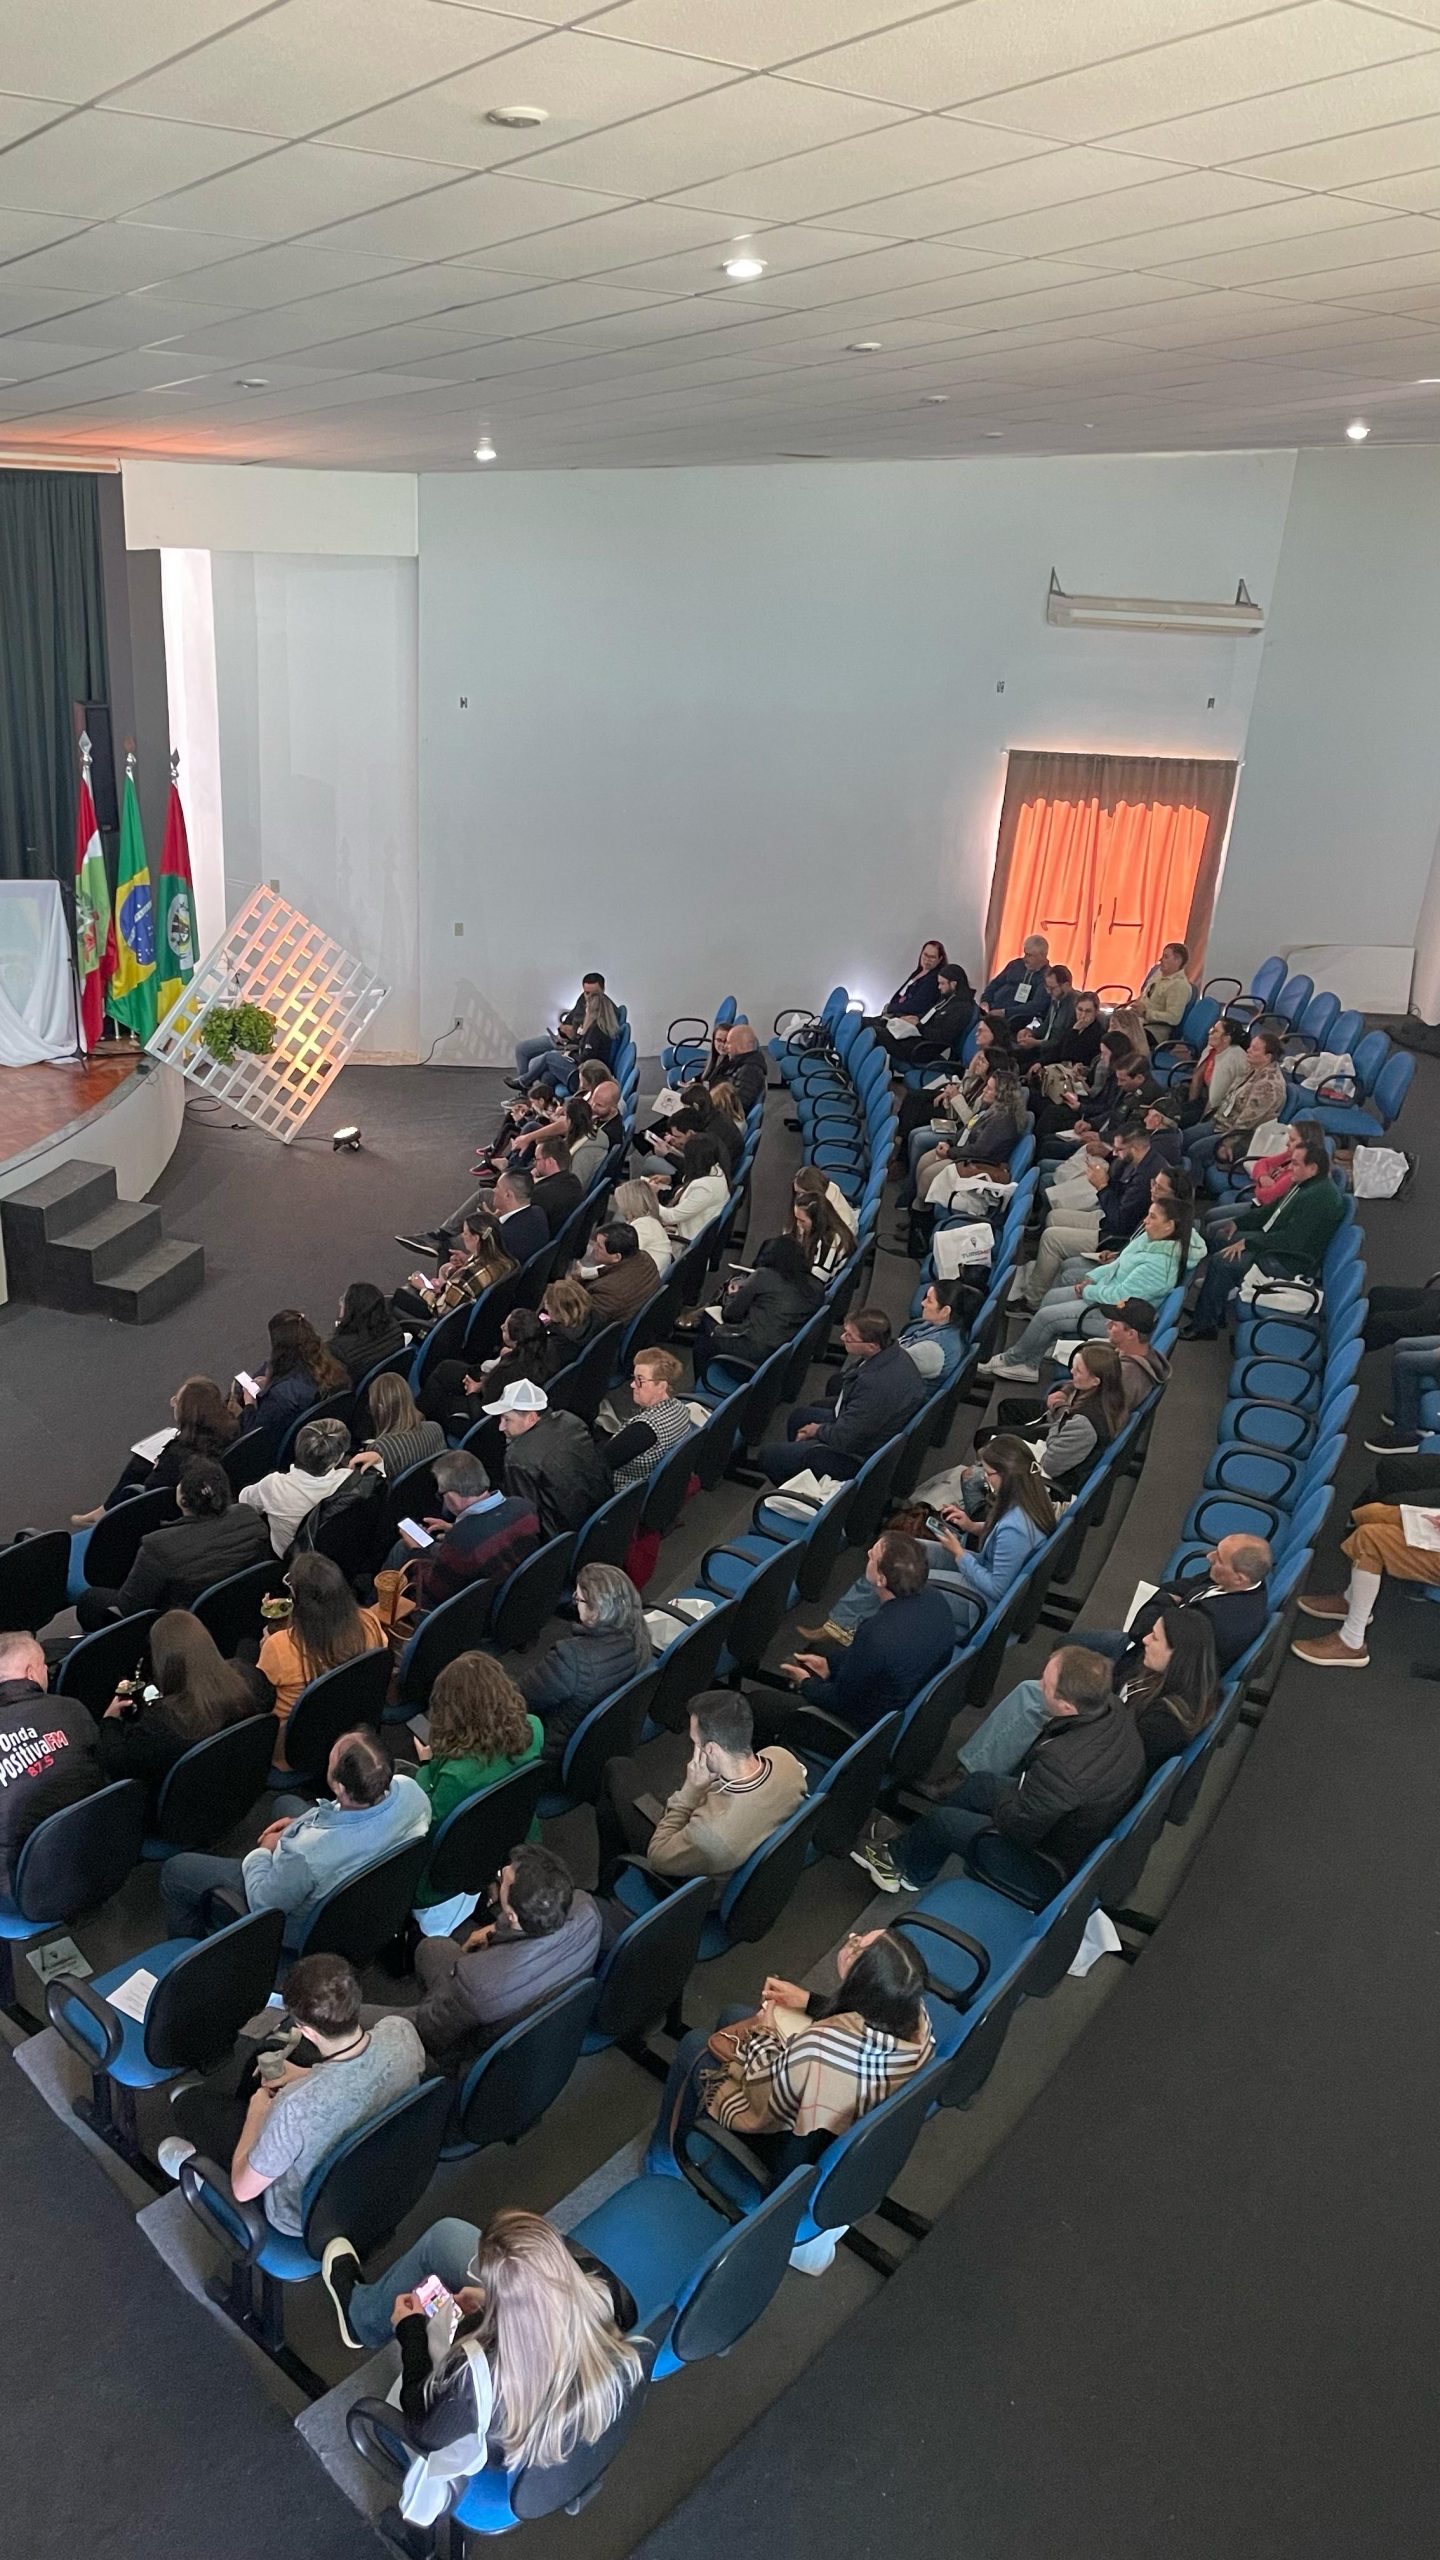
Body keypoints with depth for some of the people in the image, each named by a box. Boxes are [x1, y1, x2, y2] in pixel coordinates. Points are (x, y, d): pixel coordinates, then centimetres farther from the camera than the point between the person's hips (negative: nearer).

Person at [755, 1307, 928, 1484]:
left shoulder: (876, 1384, -40)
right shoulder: (894, 1351, -10)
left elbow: (843, 1438, -28)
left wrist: (818, 1430, -8)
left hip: (857, 1457, -10)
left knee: (767, 1457, -2)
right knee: (800, 1415, 31)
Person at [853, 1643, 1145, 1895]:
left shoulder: (1062, 1763, -42)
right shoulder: (1113, 1707, -17)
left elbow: (1016, 1828, -26)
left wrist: (1007, 1797, -6)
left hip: (1054, 1872, -8)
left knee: (941, 1821, 8)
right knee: (980, 1782, 20)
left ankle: (902, 1863, 41)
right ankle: (905, 1848, 38)